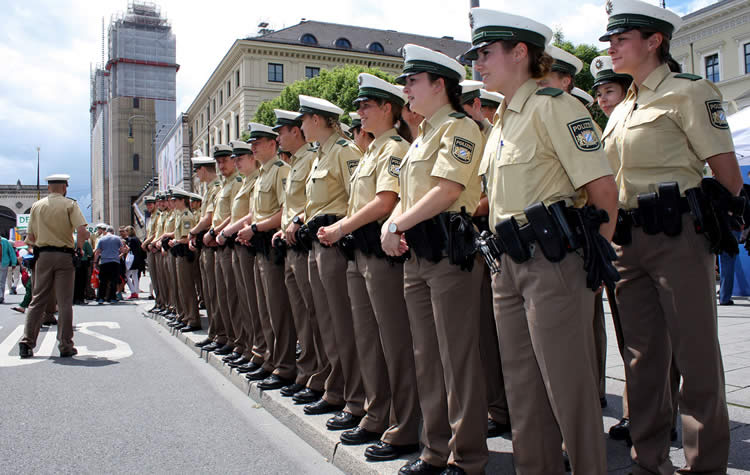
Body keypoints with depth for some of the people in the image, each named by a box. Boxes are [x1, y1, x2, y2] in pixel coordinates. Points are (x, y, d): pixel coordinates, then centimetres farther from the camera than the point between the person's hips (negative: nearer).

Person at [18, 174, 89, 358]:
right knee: (65, 302, 1)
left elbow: (29, 238, 5)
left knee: (37, 300, 10)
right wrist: (78, 247, 3)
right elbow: (83, 232, -15)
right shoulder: (70, 205, -2)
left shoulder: (37, 206, 8)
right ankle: (65, 346, 3)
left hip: (43, 256, 3)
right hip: (64, 255, -3)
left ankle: (27, 343, 6)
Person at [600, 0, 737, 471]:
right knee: (643, 353, 9)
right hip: (628, 238, 7)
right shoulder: (621, 110, 19)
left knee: (695, 353, -1)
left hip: (677, 235, -7)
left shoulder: (688, 91, -2)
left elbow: (727, 171, -5)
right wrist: (609, 236, 13)